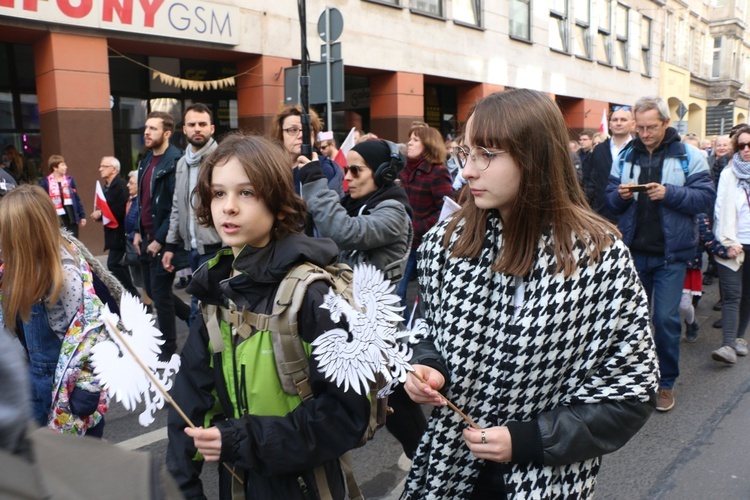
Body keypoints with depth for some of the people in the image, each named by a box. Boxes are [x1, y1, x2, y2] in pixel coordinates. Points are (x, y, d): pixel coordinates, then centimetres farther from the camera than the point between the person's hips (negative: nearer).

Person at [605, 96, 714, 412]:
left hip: (670, 254, -3)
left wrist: (669, 193, -23)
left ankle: (666, 382, 16)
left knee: (666, 318, -3)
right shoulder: (626, 156, 7)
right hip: (634, 251, 3)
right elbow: (610, 200, 8)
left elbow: (705, 196, -10)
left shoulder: (688, 155, -2)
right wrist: (620, 195, -13)